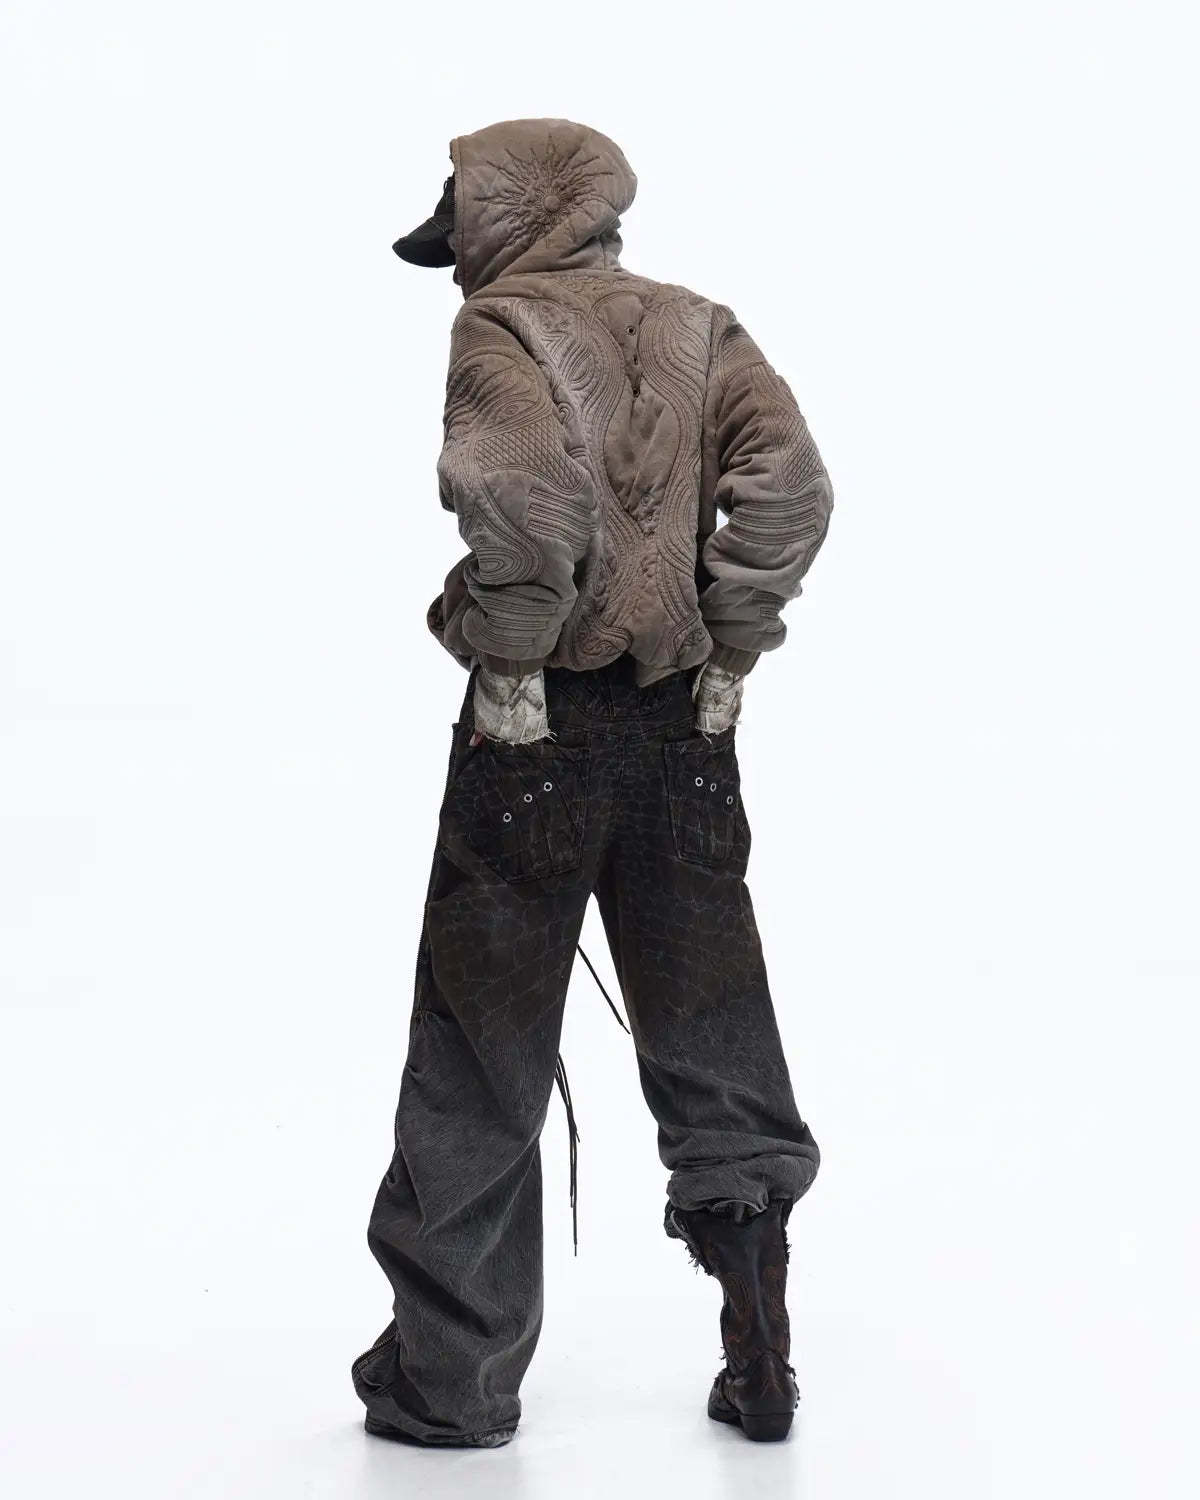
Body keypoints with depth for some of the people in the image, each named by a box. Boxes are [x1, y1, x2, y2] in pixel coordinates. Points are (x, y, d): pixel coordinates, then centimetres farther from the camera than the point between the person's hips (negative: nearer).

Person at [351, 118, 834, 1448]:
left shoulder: (501, 329, -5)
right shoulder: (697, 330, 10)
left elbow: (527, 498, -24)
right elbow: (788, 484, -4)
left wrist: (507, 658, -12)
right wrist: (728, 647, 1)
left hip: (538, 729, -5)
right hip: (684, 729, 5)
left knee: (481, 1057, 7)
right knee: (713, 1038, 13)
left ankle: (449, 1373, 16)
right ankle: (760, 1357, 16)